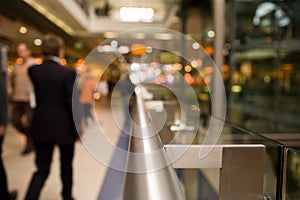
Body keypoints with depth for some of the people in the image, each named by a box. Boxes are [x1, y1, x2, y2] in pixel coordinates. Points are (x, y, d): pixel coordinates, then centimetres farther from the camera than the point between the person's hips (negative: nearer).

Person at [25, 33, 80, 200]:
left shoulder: (33, 71, -5)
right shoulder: (68, 73, -18)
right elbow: (73, 104, -16)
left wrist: (45, 59, 13)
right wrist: (79, 130, -6)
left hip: (41, 127, 3)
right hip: (64, 128, -3)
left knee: (42, 169, 12)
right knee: (66, 166, 20)